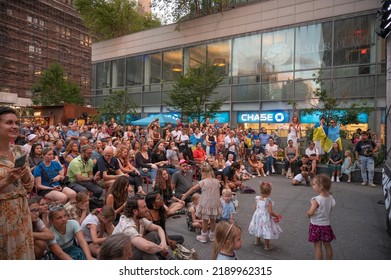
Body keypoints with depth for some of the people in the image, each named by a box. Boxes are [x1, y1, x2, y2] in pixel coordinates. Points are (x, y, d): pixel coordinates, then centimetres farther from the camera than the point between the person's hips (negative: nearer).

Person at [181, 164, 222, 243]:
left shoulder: (203, 182, -16)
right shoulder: (217, 181, -4)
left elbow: (193, 189, -7)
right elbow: (218, 193, 6)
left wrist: (185, 195, 5)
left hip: (206, 204, -4)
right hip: (215, 204, 4)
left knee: (205, 220, 10)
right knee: (212, 220, 17)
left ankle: (203, 236, 22)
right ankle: (212, 236, 30)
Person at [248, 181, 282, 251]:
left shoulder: (257, 198, -10)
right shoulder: (268, 201, -27)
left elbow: (256, 208, 2)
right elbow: (270, 212, -25)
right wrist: (276, 215, -7)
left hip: (258, 216, 6)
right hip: (265, 218, -6)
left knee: (258, 229, 25)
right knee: (267, 231, 11)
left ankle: (257, 241, 45)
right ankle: (267, 246, 24)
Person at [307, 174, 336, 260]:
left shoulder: (316, 200, -23)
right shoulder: (331, 198, -4)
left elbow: (310, 213, -26)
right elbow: (329, 209, 9)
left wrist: (307, 213, -6)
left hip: (316, 225, -6)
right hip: (326, 224, 6)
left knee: (317, 246, 3)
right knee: (327, 245, 19)